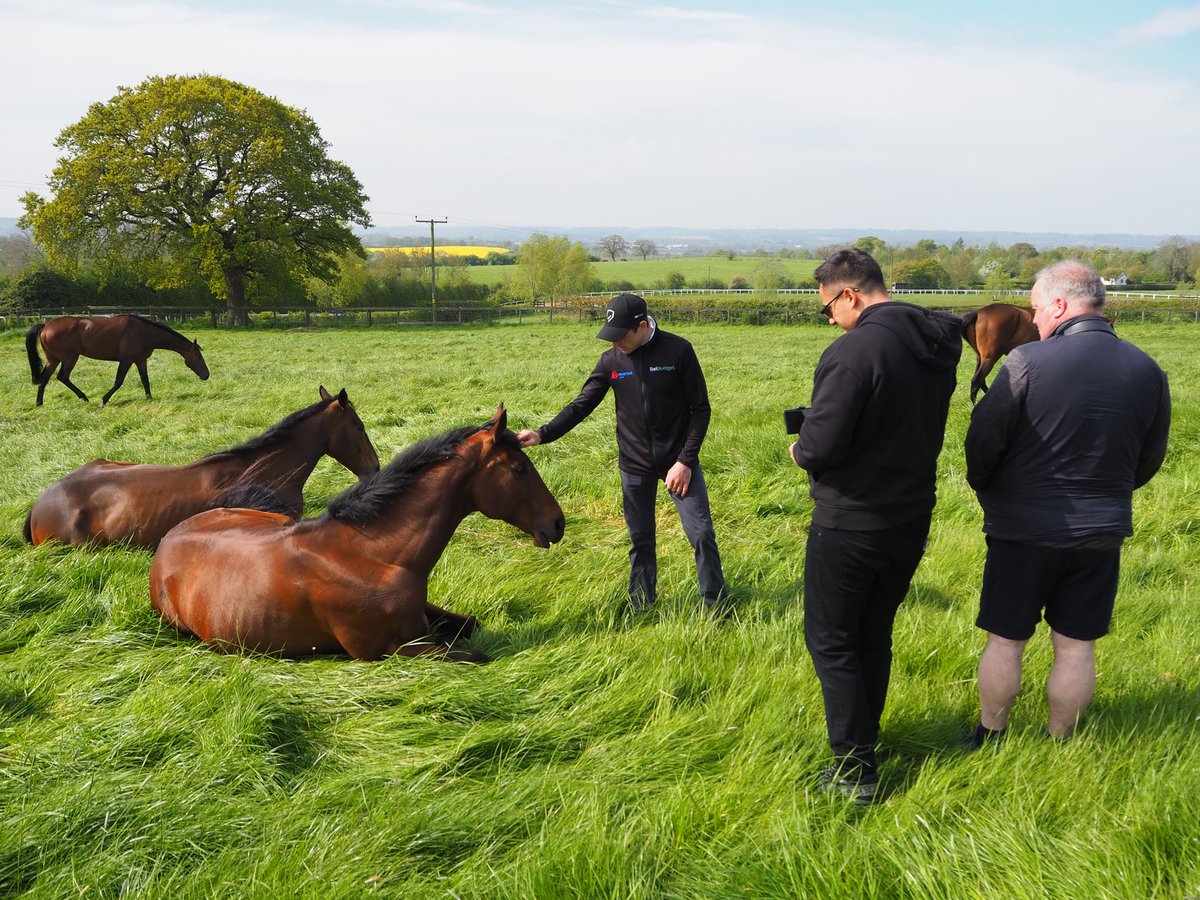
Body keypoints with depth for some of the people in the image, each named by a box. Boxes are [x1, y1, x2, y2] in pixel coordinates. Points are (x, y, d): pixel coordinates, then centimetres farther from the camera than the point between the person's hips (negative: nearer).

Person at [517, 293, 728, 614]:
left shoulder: (678, 351, -12)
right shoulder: (611, 361, -3)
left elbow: (701, 409, -8)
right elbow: (581, 406, -1)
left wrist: (686, 461, -14)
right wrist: (543, 434, -15)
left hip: (679, 461, -3)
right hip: (635, 467, 3)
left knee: (702, 534, -3)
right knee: (641, 542, 12)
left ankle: (718, 609, 11)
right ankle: (641, 609, 25)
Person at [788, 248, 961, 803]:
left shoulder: (854, 350, -23)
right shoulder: (936, 348, 4)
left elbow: (821, 446, -26)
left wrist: (800, 451, -2)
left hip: (850, 523, -8)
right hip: (911, 520, 8)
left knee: (831, 640, 6)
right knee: (875, 635, 21)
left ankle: (856, 768, 7)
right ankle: (864, 738, 33)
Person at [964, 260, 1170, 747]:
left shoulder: (1028, 361, -18)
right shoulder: (1148, 371, -1)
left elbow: (983, 440, -12)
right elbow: (1149, 460, 8)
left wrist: (987, 491, 8)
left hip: (1024, 529, -4)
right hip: (1102, 533, 4)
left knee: (1005, 641, 11)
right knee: (1076, 646, 13)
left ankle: (989, 739, 24)